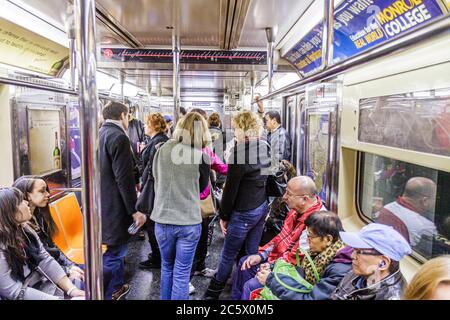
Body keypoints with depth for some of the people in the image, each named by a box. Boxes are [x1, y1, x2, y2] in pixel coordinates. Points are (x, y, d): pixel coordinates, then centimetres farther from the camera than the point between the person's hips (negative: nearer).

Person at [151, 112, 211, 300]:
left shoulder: (163, 149, -5)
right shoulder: (202, 156, -11)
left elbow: (156, 180, 8)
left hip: (162, 219, 3)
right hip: (189, 222, -3)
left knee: (166, 267, 23)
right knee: (182, 273, 11)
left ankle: (165, 298, 39)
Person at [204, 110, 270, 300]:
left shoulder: (240, 150, -21)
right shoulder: (264, 148, 3)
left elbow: (231, 188, -17)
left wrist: (224, 216, -7)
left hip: (243, 212, -7)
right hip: (262, 207, 8)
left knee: (228, 255, 9)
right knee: (253, 252, 18)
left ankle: (214, 292, 26)